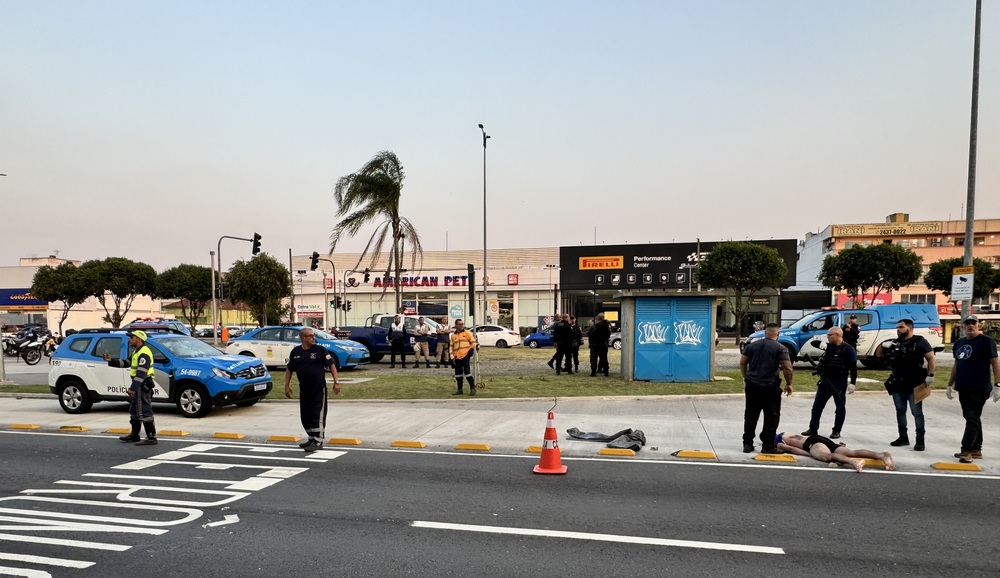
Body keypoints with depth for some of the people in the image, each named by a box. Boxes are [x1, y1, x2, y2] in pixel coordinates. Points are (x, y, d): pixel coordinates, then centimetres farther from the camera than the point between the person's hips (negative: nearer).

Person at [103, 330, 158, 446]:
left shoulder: (144, 353, -18)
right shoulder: (137, 352, 19)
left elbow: (141, 373, -25)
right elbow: (125, 363, 24)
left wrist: (133, 388, -28)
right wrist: (111, 360, 14)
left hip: (143, 385, -11)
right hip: (139, 385, 11)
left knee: (144, 412, -10)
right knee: (134, 410, 21)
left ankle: (151, 438, -8)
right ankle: (134, 435, 34)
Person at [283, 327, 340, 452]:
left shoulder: (320, 350, -5)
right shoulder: (295, 352, 5)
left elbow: (331, 365, -3)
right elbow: (289, 369, 15)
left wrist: (336, 381, -10)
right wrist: (287, 385, 11)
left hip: (319, 389, -5)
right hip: (303, 390, 5)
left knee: (318, 416, -4)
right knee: (305, 416, 11)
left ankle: (318, 441, 4)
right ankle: (312, 438, 27)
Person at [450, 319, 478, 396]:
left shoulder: (467, 333, 3)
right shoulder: (453, 335, 14)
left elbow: (473, 342, 2)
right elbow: (451, 347, 15)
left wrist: (471, 350, -7)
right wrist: (452, 357, 7)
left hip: (466, 356, -5)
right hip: (457, 357, 5)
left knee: (467, 372, -12)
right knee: (458, 374, 9)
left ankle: (472, 388, 0)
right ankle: (459, 389, 20)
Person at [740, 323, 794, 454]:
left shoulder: (752, 345, 9)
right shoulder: (780, 348, -5)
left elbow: (742, 362, 11)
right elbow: (787, 367, -12)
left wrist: (746, 378, 21)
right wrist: (788, 384, 0)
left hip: (752, 385, 4)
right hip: (770, 387, -4)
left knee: (750, 416, 11)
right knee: (771, 417, 6)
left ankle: (747, 444, 13)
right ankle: (768, 446, 8)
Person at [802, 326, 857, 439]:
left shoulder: (848, 349, -10)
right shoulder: (828, 347, 9)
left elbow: (853, 367, -11)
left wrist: (853, 383, -14)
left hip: (839, 383, -6)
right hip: (825, 381, 6)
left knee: (840, 407, 6)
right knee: (817, 405, 7)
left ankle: (836, 431, 16)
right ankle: (813, 429, 15)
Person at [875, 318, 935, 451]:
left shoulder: (919, 342, -4)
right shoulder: (894, 343, 11)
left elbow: (931, 358, -7)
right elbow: (878, 355, 16)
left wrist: (930, 375, -15)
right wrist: (882, 346, -4)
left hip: (915, 384, -6)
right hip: (897, 384, 6)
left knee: (917, 412, -2)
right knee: (900, 411, 11)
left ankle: (920, 440, 4)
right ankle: (903, 437, 21)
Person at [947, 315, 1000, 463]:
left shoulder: (986, 341, -5)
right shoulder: (959, 343, 15)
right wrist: (950, 385, 20)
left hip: (979, 389, -7)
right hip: (963, 389, 7)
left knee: (972, 418, -8)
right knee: (972, 418, 12)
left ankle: (966, 450, -8)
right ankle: (976, 449, 19)